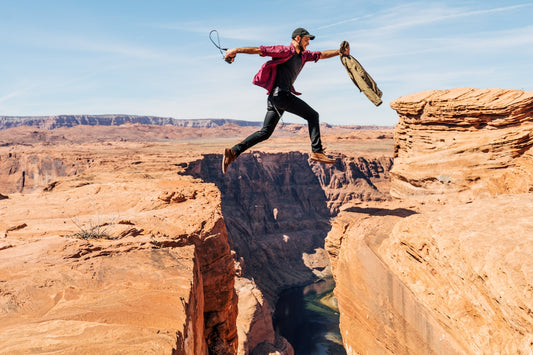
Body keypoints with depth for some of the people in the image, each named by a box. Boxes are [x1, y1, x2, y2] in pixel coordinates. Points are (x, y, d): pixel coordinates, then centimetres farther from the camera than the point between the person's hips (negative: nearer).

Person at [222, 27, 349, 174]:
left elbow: (322, 55, 31)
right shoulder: (285, 51, -4)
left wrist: (340, 51, 24)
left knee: (265, 132, 7)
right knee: (312, 115, -4)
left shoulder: (303, 55, 23)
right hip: (280, 94, -9)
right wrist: (236, 50, -12)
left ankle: (233, 152, 3)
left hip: (275, 98, 9)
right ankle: (317, 151, -7)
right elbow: (259, 50, -8)